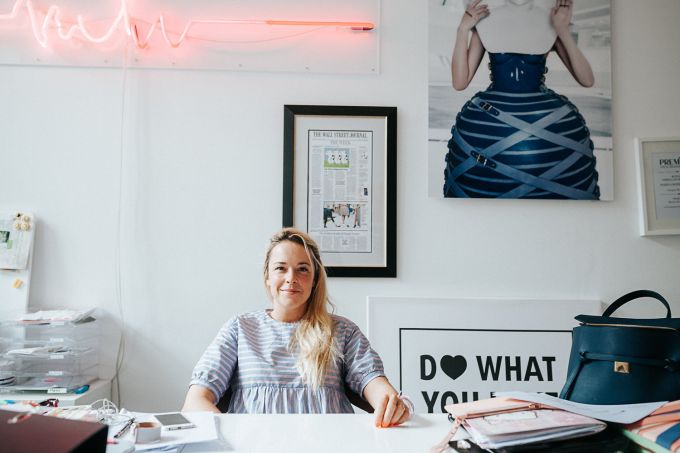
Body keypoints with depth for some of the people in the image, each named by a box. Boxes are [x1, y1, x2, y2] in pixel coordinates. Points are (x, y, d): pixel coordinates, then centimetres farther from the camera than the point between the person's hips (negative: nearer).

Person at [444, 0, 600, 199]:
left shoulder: (551, 21, 3)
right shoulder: (484, 21, 3)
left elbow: (587, 80, -3)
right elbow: (459, 82, -2)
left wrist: (563, 30, -10)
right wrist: (463, 29, -8)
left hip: (546, 120, 0)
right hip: (489, 125, 0)